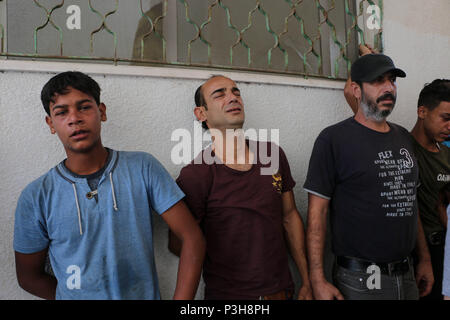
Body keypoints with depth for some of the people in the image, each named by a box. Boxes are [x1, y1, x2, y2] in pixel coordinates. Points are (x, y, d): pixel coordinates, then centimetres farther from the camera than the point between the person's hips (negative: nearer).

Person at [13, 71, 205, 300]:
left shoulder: (143, 167, -12)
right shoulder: (36, 197, -11)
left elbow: (192, 238, -13)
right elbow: (28, 276, 1)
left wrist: (181, 300, -21)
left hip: (145, 295, 1)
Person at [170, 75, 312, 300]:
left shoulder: (272, 154, -3)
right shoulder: (195, 176, -18)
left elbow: (290, 216, 3)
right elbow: (178, 243, -9)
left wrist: (307, 282, 5)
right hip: (227, 294, -4)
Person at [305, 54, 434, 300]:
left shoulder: (403, 137, 9)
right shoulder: (333, 139, -12)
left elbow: (409, 203, 15)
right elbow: (317, 212, -15)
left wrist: (424, 258, 13)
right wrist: (318, 280, -18)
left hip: (406, 275, 7)